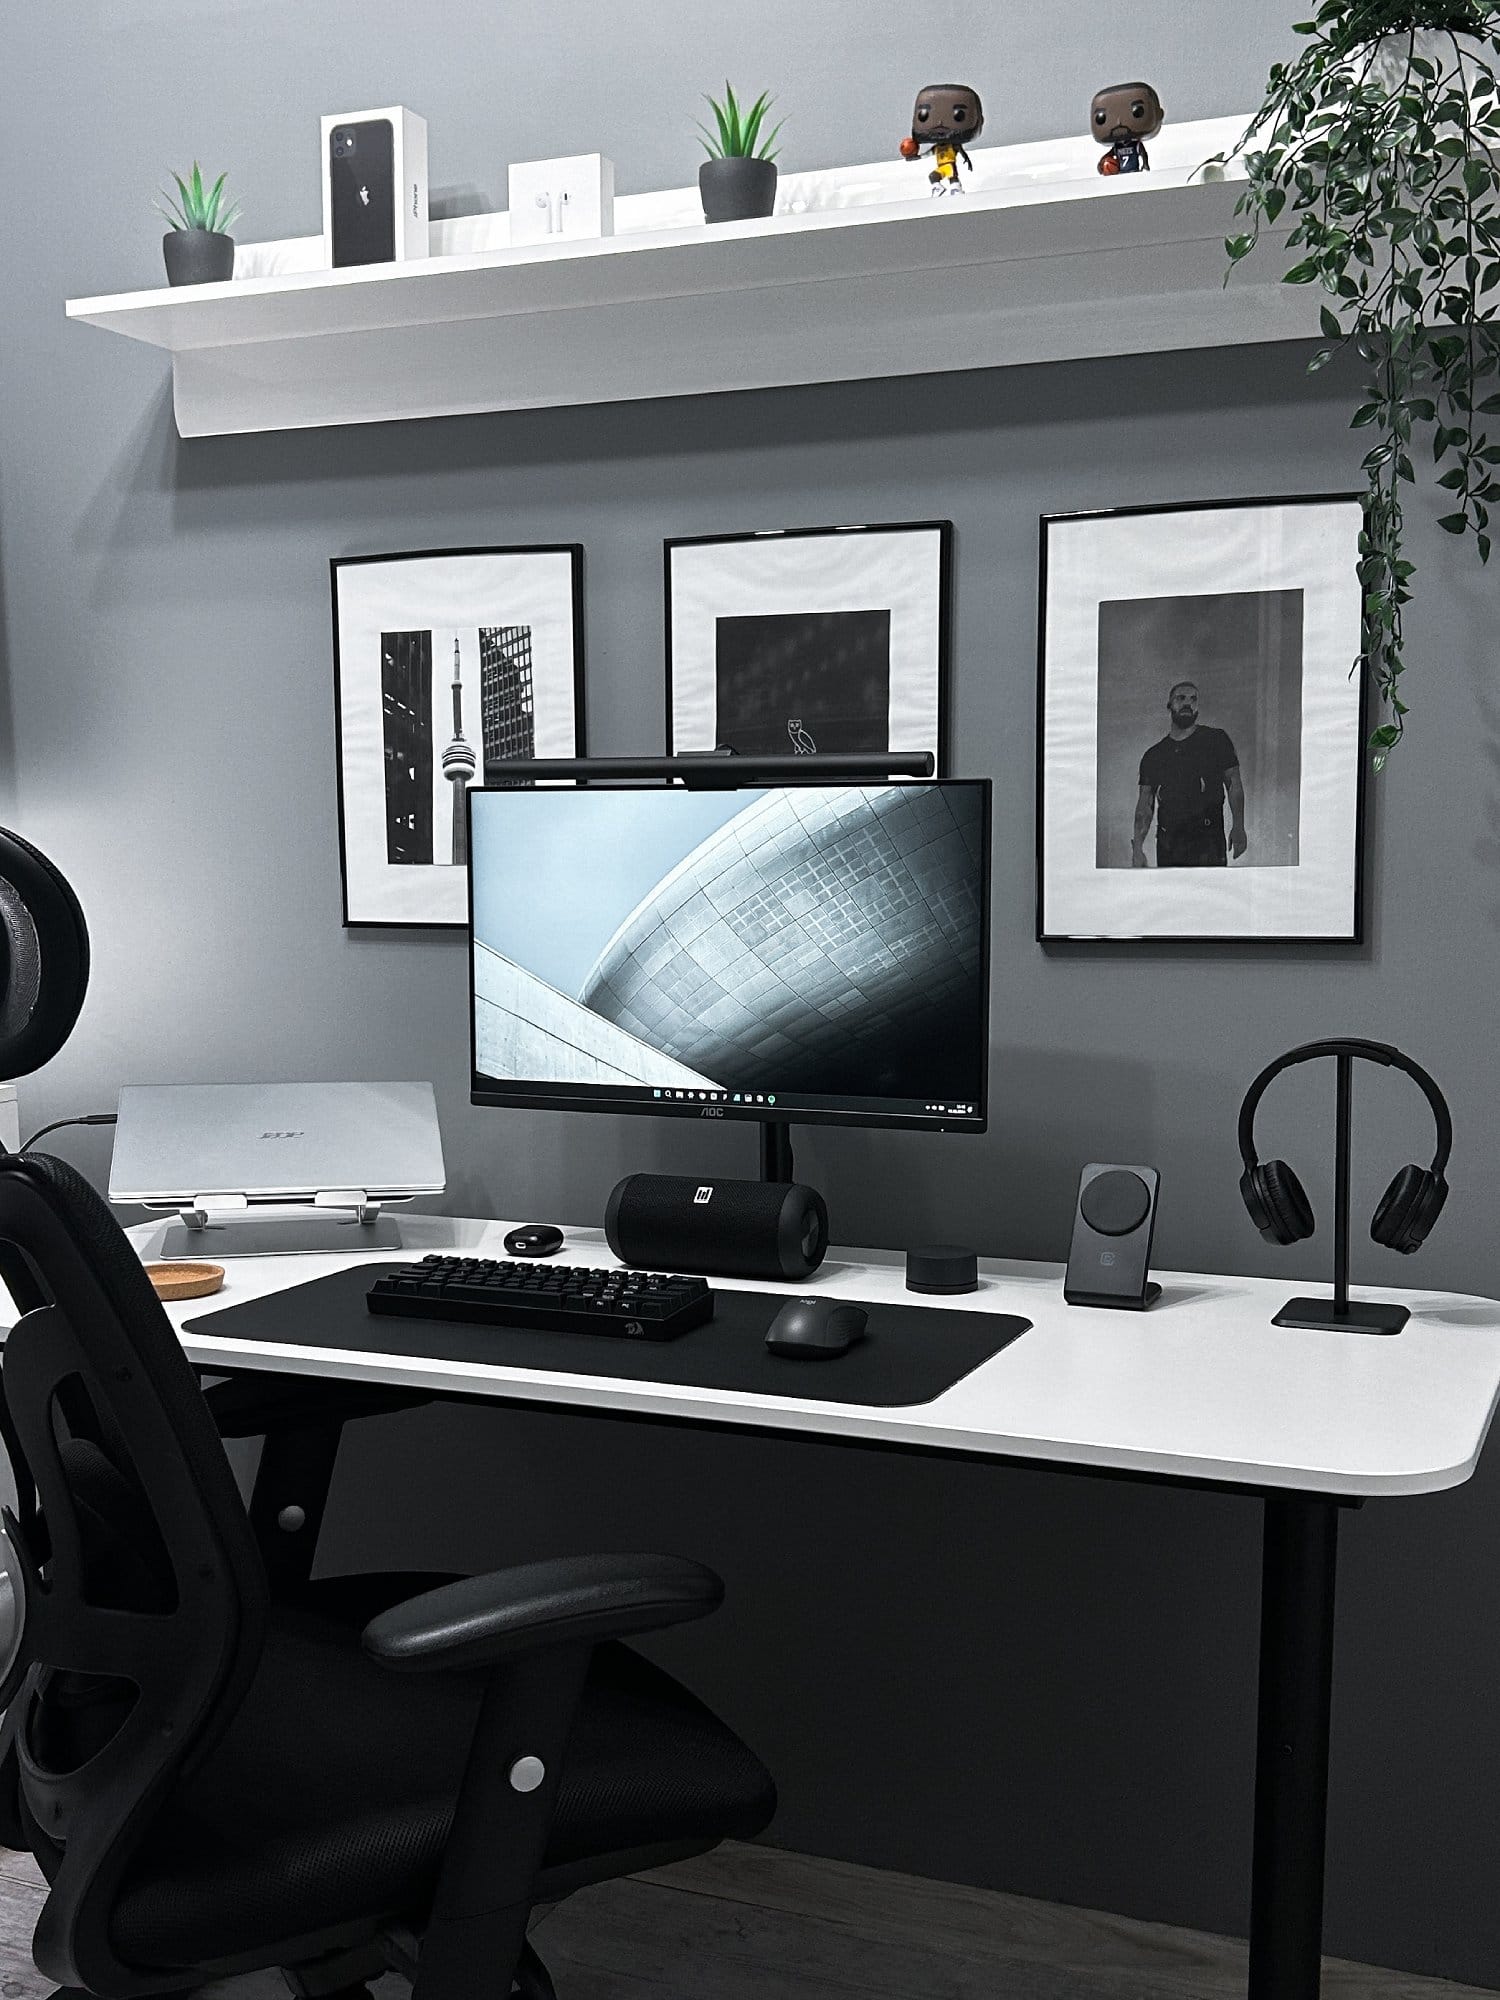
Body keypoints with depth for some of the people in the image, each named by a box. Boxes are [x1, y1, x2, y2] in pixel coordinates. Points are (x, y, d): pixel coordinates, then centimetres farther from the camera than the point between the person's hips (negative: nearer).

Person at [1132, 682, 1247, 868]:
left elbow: (1234, 784, 6)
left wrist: (1238, 827, -8)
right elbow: (1145, 805, 12)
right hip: (1167, 843, 3)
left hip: (1207, 839, -3)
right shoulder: (1154, 755, 14)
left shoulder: (1216, 740, 8)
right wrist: (1137, 847, 1)